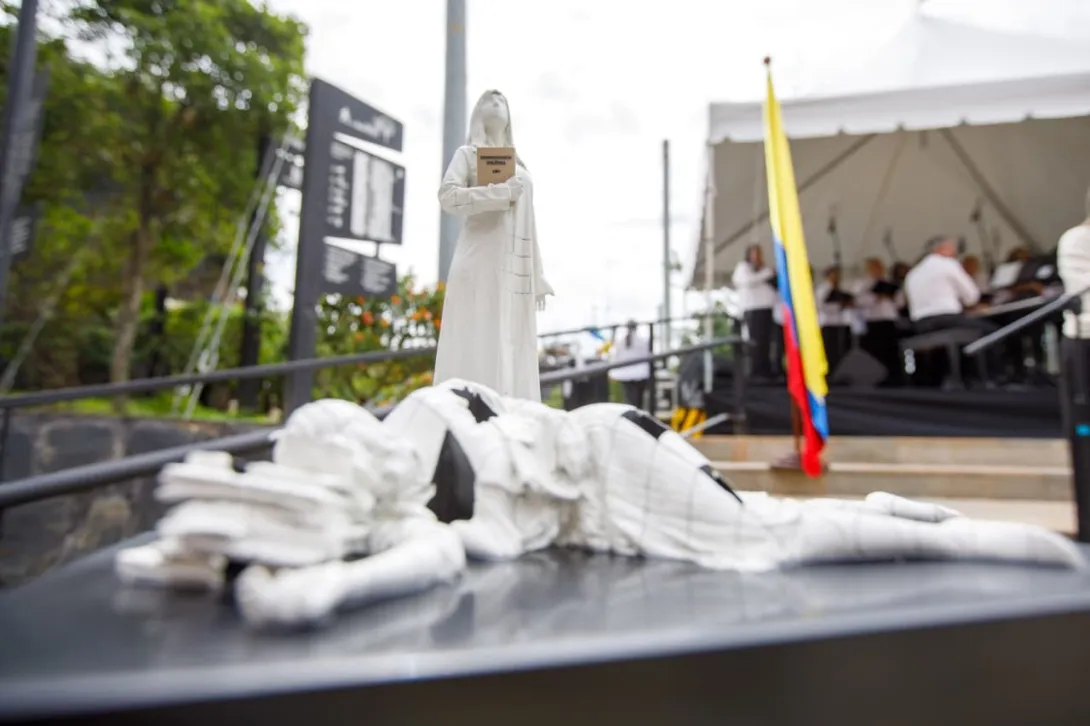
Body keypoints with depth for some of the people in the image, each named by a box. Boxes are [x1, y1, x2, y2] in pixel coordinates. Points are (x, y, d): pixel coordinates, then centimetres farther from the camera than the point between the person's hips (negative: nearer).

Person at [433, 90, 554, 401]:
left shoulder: (520, 165, 25)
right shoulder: (468, 153, 10)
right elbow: (448, 196, -8)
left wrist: (538, 277, 14)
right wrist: (502, 193, -11)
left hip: (516, 268, 6)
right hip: (482, 263, -5)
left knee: (514, 349, 1)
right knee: (479, 346, -12)